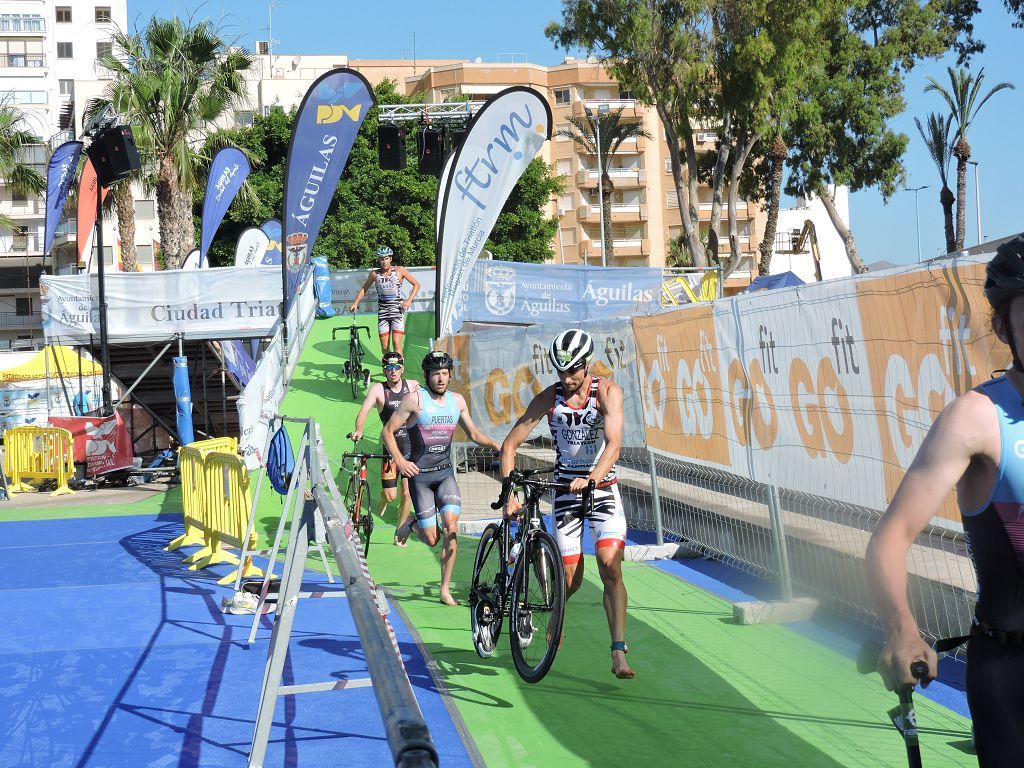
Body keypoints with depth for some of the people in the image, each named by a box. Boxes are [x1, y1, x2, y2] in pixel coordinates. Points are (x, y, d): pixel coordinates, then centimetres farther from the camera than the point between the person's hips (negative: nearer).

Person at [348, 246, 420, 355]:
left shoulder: (400, 271, 0)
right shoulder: (374, 274, 5)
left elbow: (416, 285, 6)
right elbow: (364, 289, 20)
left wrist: (409, 300, -7)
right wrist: (355, 303, 9)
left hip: (397, 310, -2)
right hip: (382, 312, 3)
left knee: (396, 344, -16)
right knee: (384, 348, 1)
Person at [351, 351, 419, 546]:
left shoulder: (412, 386, 3)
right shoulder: (378, 389, -6)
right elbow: (364, 410, -19)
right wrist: (358, 430, -37)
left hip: (411, 444, 2)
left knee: (407, 493, 0)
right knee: (391, 496, -6)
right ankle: (382, 501, 32)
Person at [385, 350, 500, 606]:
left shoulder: (457, 401, 5)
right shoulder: (415, 399, -9)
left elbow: (474, 434, 15)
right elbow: (388, 431, -5)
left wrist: (498, 447, -2)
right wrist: (400, 460, -18)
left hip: (445, 472, 3)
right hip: (420, 474, -3)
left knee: (451, 526, -15)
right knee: (432, 539, -4)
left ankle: (445, 589, -5)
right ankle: (412, 523, 32)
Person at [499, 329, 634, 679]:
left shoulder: (608, 391, -12)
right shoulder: (549, 397, -8)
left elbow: (614, 444, -24)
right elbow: (510, 444, -7)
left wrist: (591, 479, -41)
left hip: (603, 488, -1)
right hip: (566, 490, 1)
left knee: (611, 569, -17)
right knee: (571, 579, -1)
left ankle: (619, 653, -16)